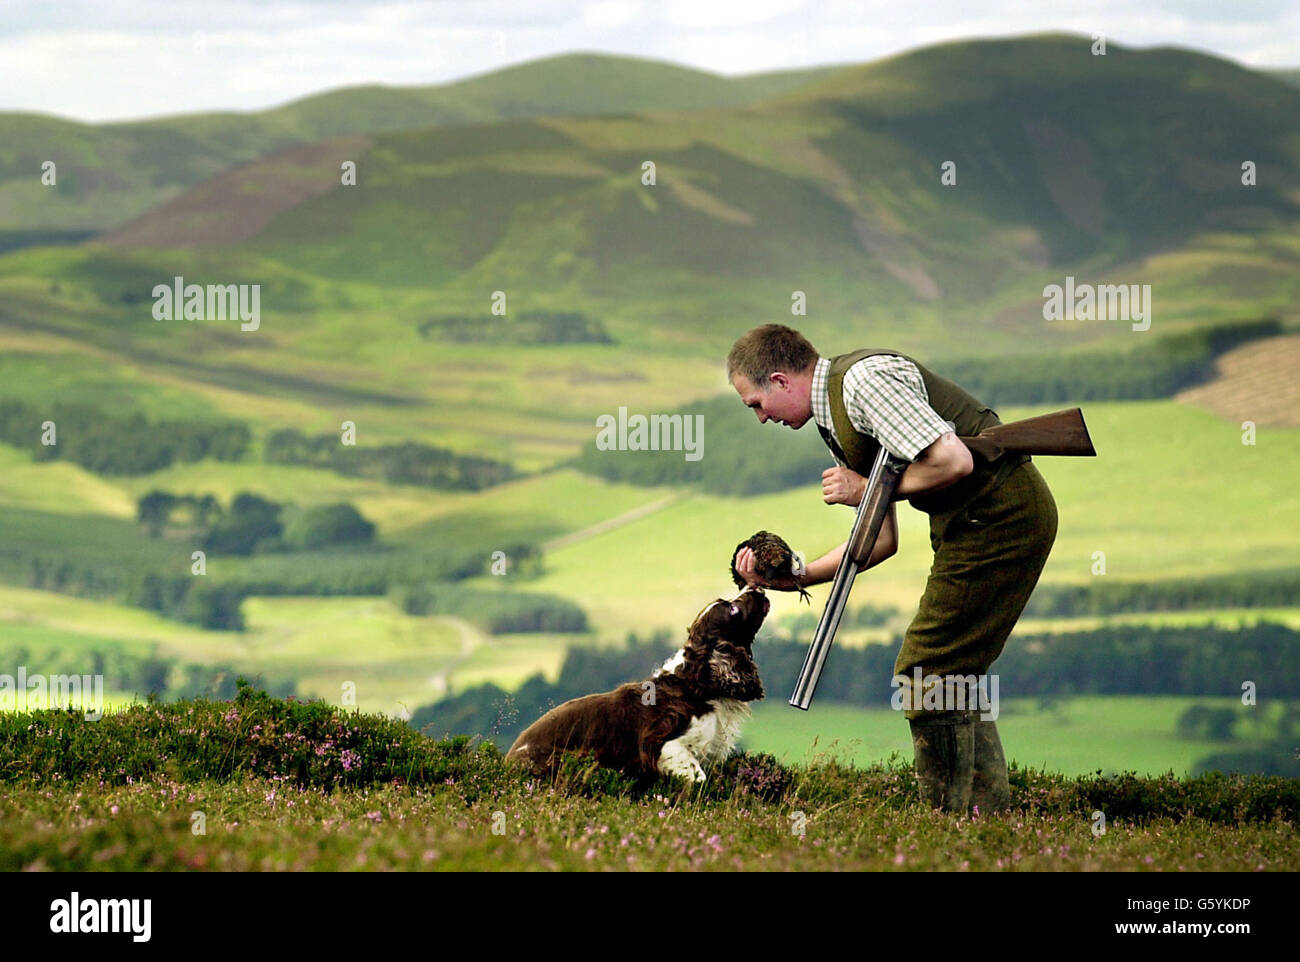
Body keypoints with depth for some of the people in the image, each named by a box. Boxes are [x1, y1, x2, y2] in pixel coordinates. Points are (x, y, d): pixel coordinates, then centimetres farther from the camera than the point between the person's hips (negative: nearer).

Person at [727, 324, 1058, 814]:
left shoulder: (866, 379, -15)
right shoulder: (835, 420, 17)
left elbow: (954, 461, -25)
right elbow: (882, 541, 17)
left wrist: (867, 490, -11)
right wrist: (793, 578, 9)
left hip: (999, 513, -10)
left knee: (926, 673, -8)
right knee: (951, 673, 15)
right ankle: (991, 816, 17)